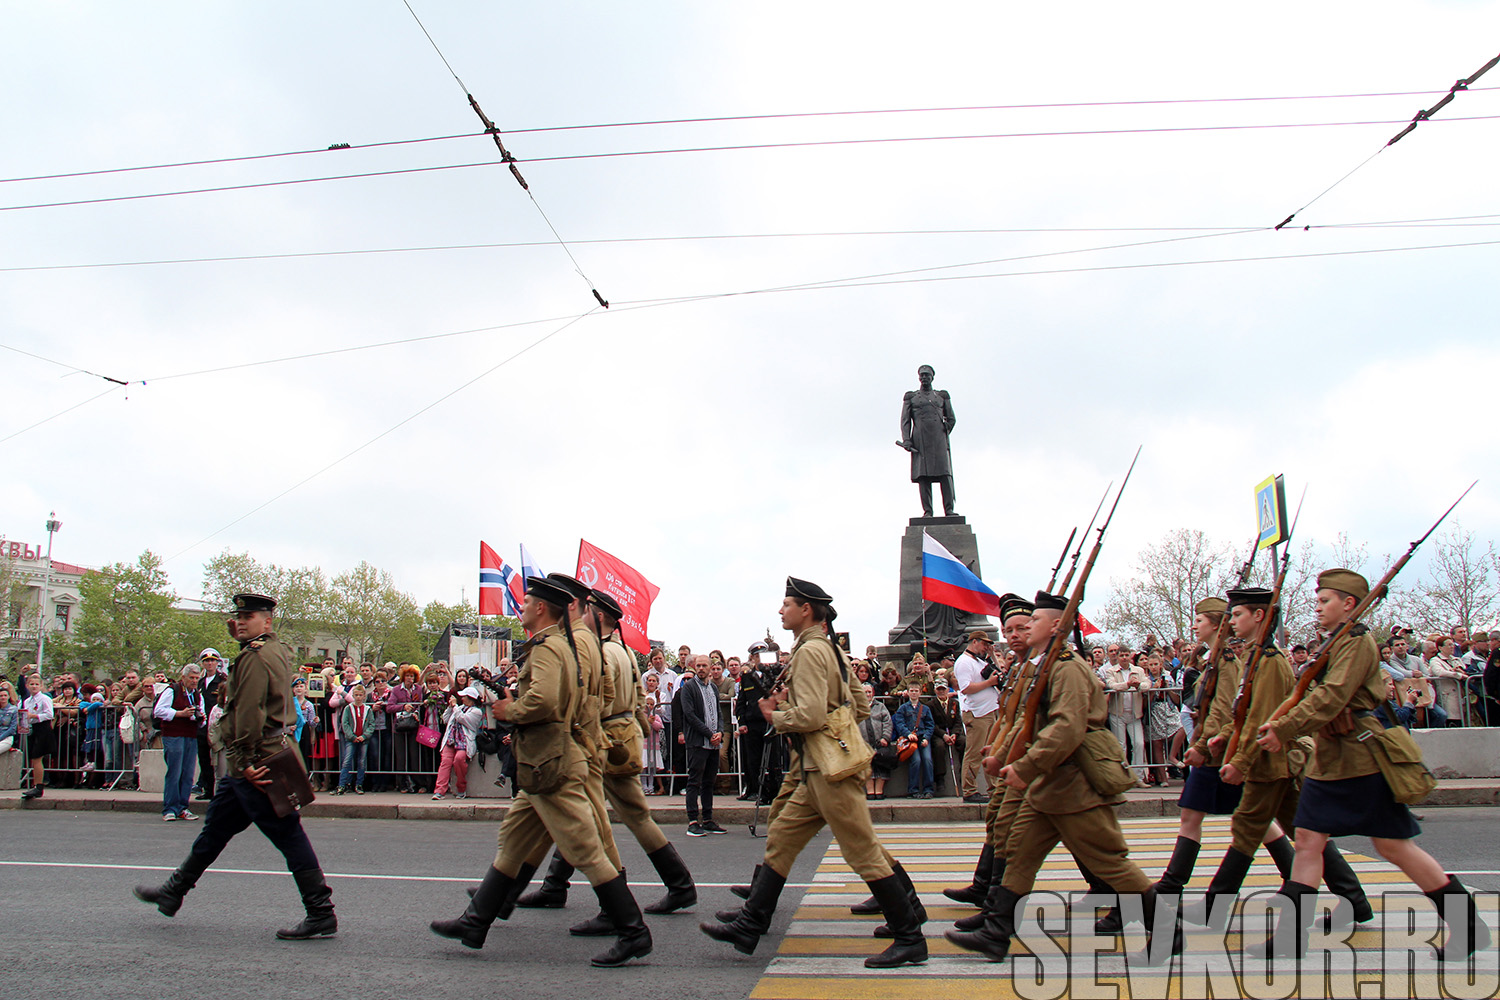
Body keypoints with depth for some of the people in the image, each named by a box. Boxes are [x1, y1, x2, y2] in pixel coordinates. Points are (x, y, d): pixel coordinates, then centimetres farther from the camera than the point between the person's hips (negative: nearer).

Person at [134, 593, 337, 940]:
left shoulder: (255, 657, -16)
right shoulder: (278, 650, 13)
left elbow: (249, 713, -22)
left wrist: (246, 764, -20)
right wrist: (242, 638, 20)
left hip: (256, 762, -10)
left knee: (288, 835, -8)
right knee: (216, 827, 21)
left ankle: (322, 915, -5)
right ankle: (173, 892, 36)